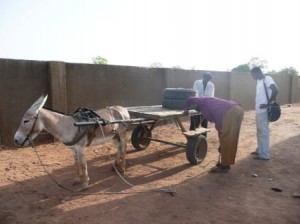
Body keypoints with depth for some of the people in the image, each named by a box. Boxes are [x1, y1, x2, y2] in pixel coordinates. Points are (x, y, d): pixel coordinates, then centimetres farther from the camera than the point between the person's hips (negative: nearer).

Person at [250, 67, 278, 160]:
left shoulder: (267, 79, -12)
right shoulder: (259, 81, 15)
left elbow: (275, 90, -26)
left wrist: (268, 104, -22)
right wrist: (257, 107, 14)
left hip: (264, 110, -9)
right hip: (259, 110, 9)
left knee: (264, 132, -4)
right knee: (259, 131, 16)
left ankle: (265, 155, 4)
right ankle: (260, 150, 28)